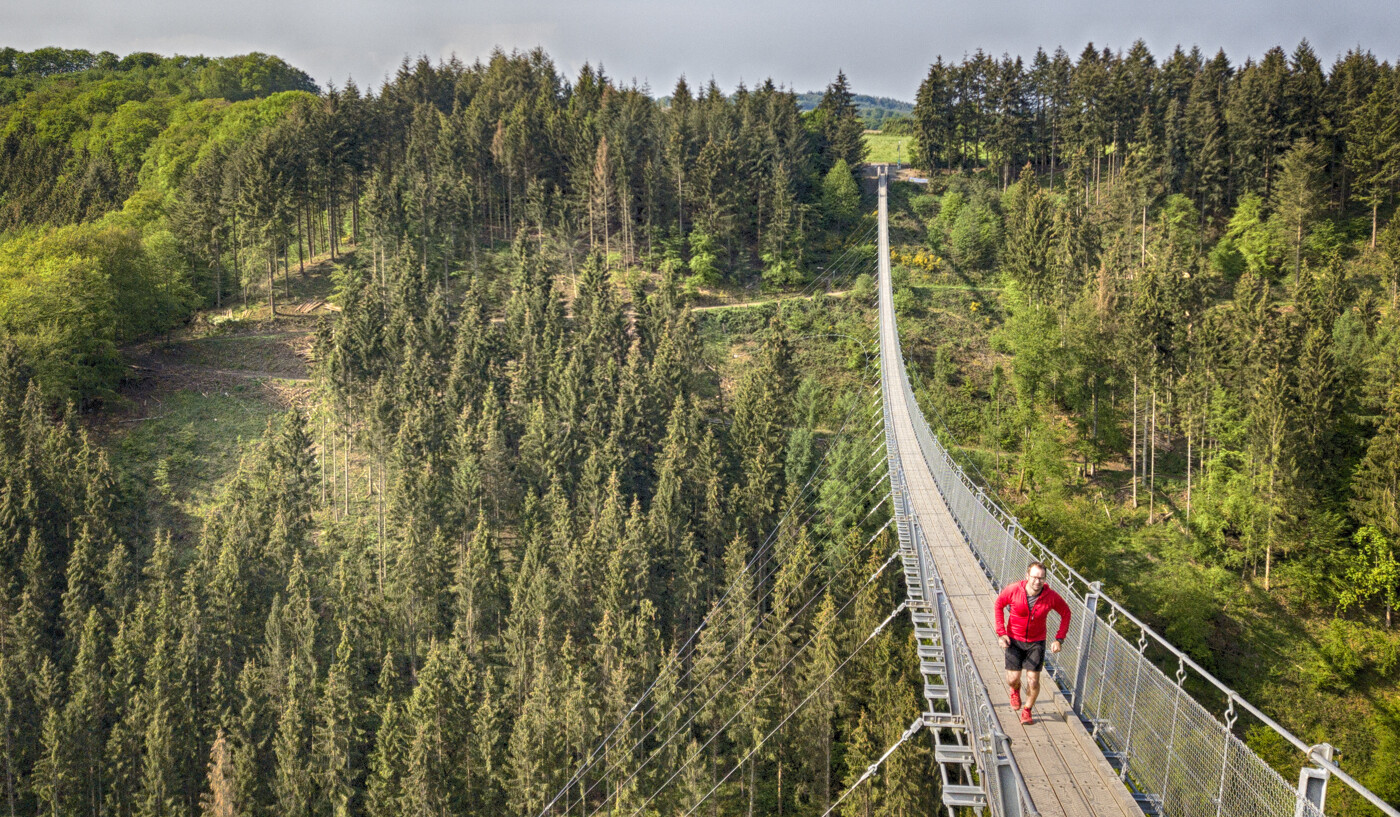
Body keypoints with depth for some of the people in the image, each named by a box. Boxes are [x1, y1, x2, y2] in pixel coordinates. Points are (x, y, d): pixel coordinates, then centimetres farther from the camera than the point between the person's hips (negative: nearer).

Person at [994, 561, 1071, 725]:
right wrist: (1001, 632, -6)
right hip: (1014, 640, 0)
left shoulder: (1051, 596, -18)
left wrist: (1059, 639, -6)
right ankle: (1015, 690, 38)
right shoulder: (1014, 590, -20)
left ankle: (1027, 710, 25)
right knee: (1012, 679, -3)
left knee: (1033, 681, -5)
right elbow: (999, 604, -1)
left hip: (1036, 642, 0)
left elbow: (1065, 613, 0)